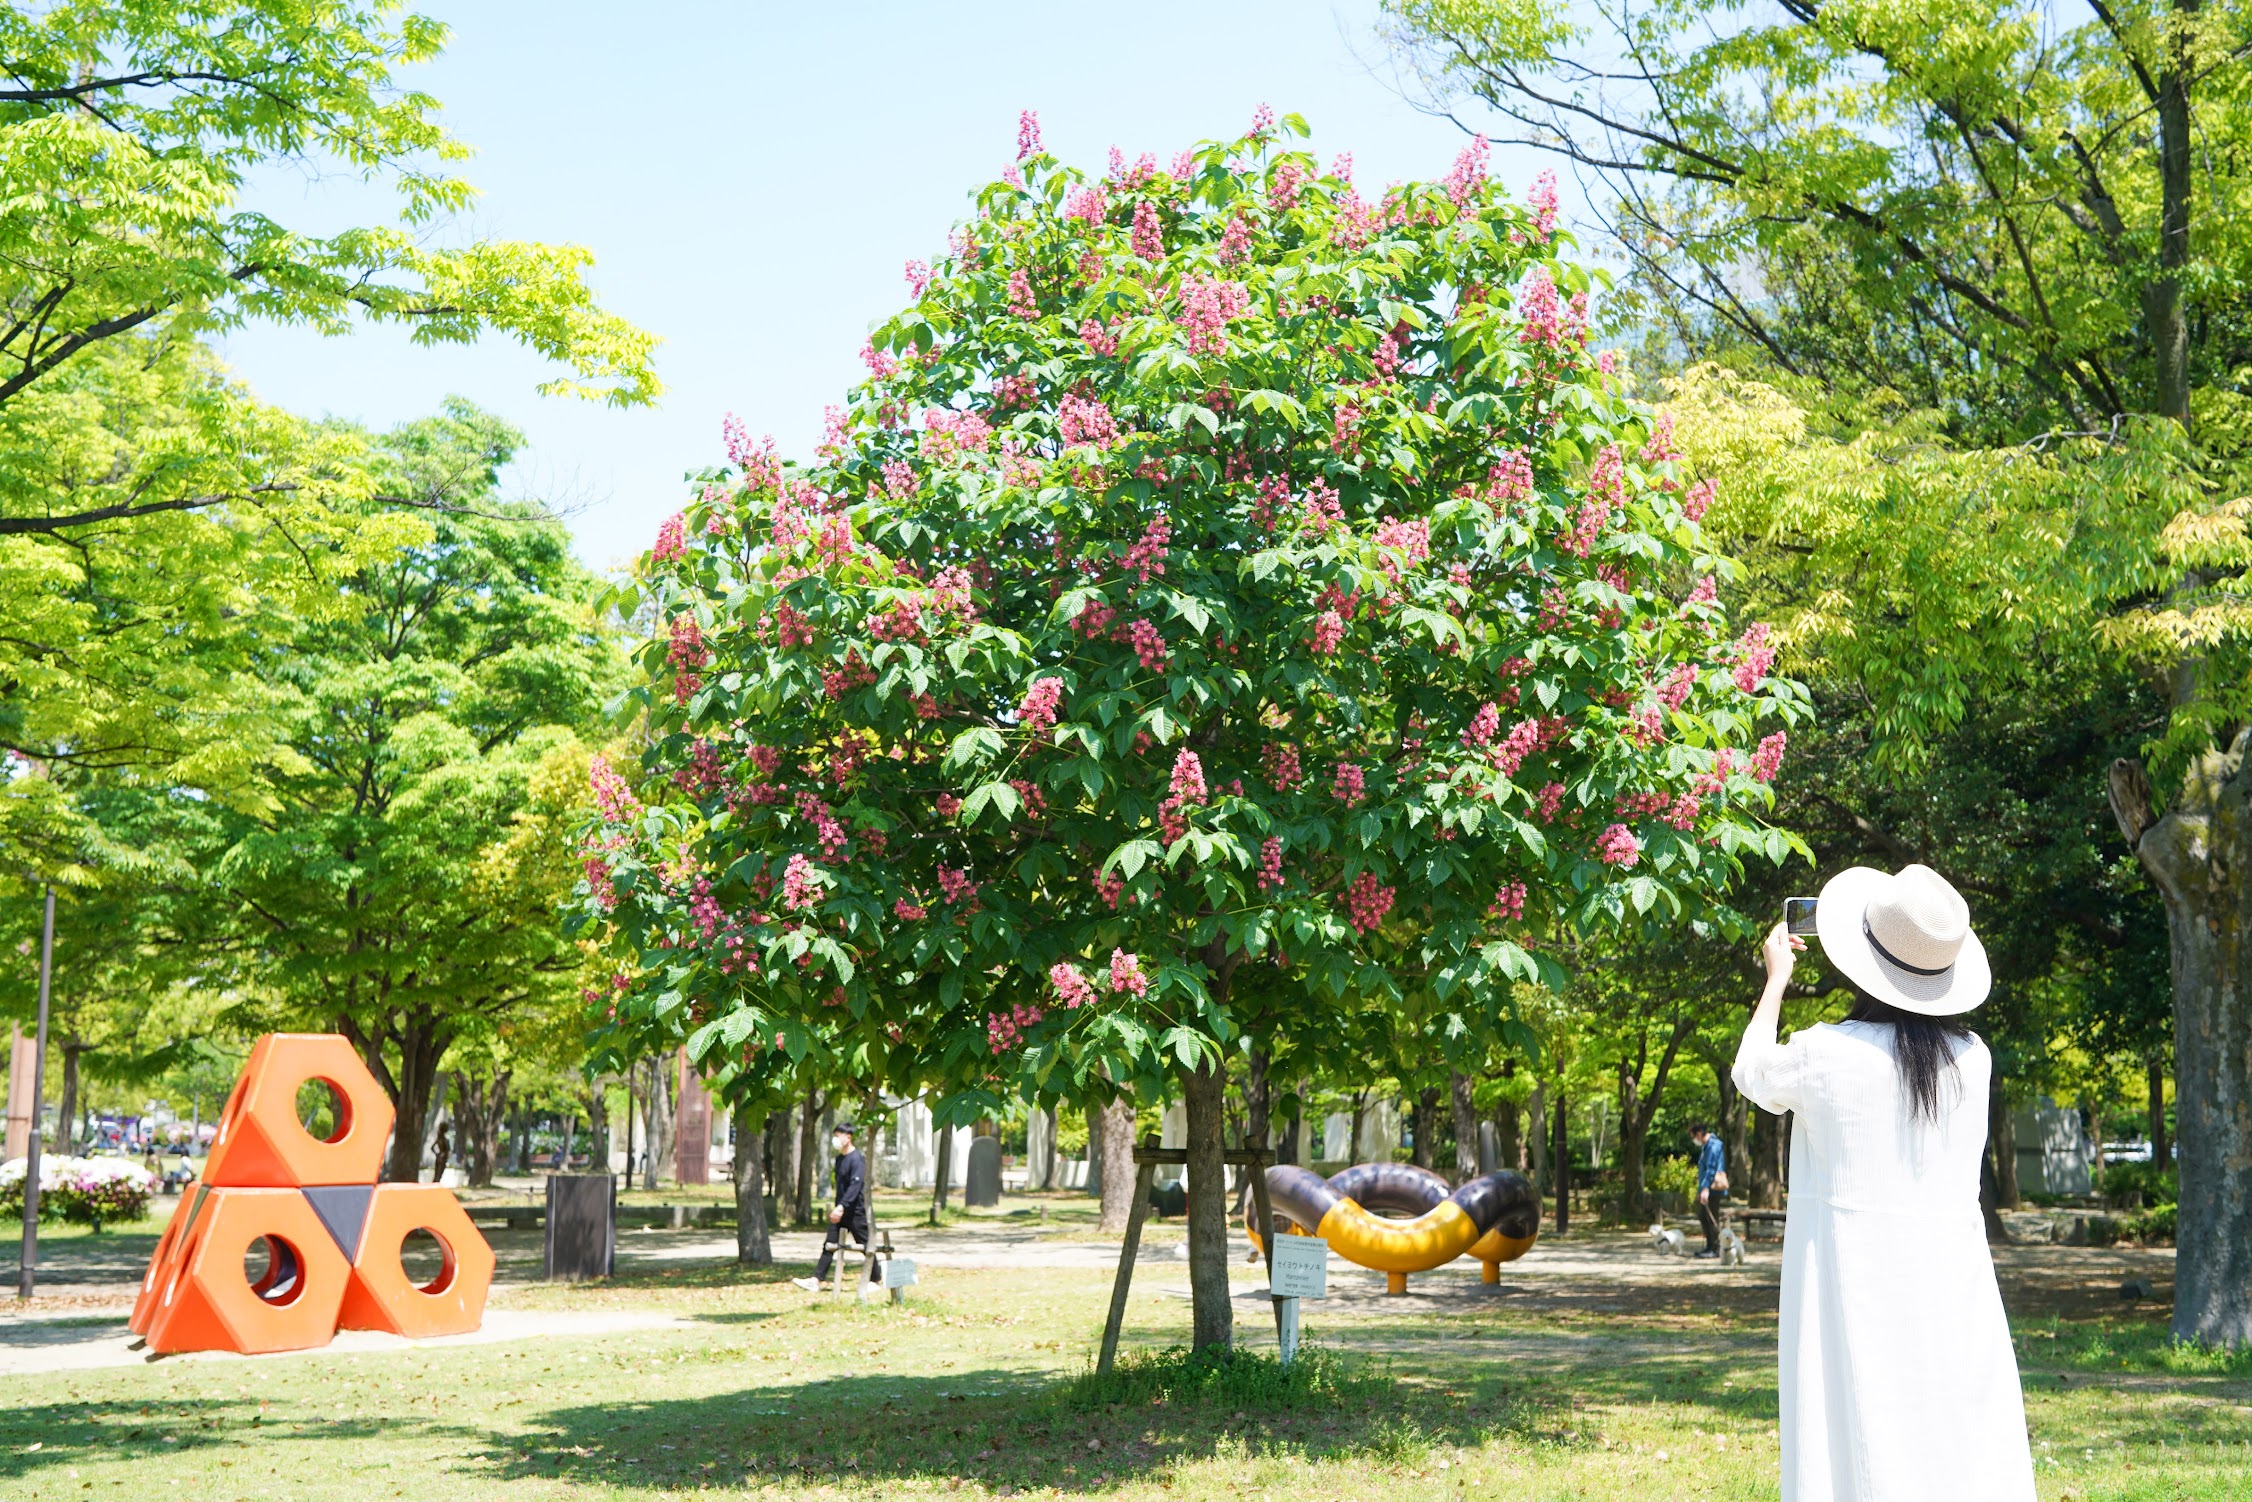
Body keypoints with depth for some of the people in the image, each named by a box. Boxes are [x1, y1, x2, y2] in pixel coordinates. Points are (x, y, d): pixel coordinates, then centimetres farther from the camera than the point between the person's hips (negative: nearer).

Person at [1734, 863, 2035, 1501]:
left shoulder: (1823, 1053, -12)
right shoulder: (1973, 1059, -3)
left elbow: (1753, 1072, 11)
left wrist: (1777, 978, 23)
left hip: (1851, 1291, -3)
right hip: (1950, 1287, 3)